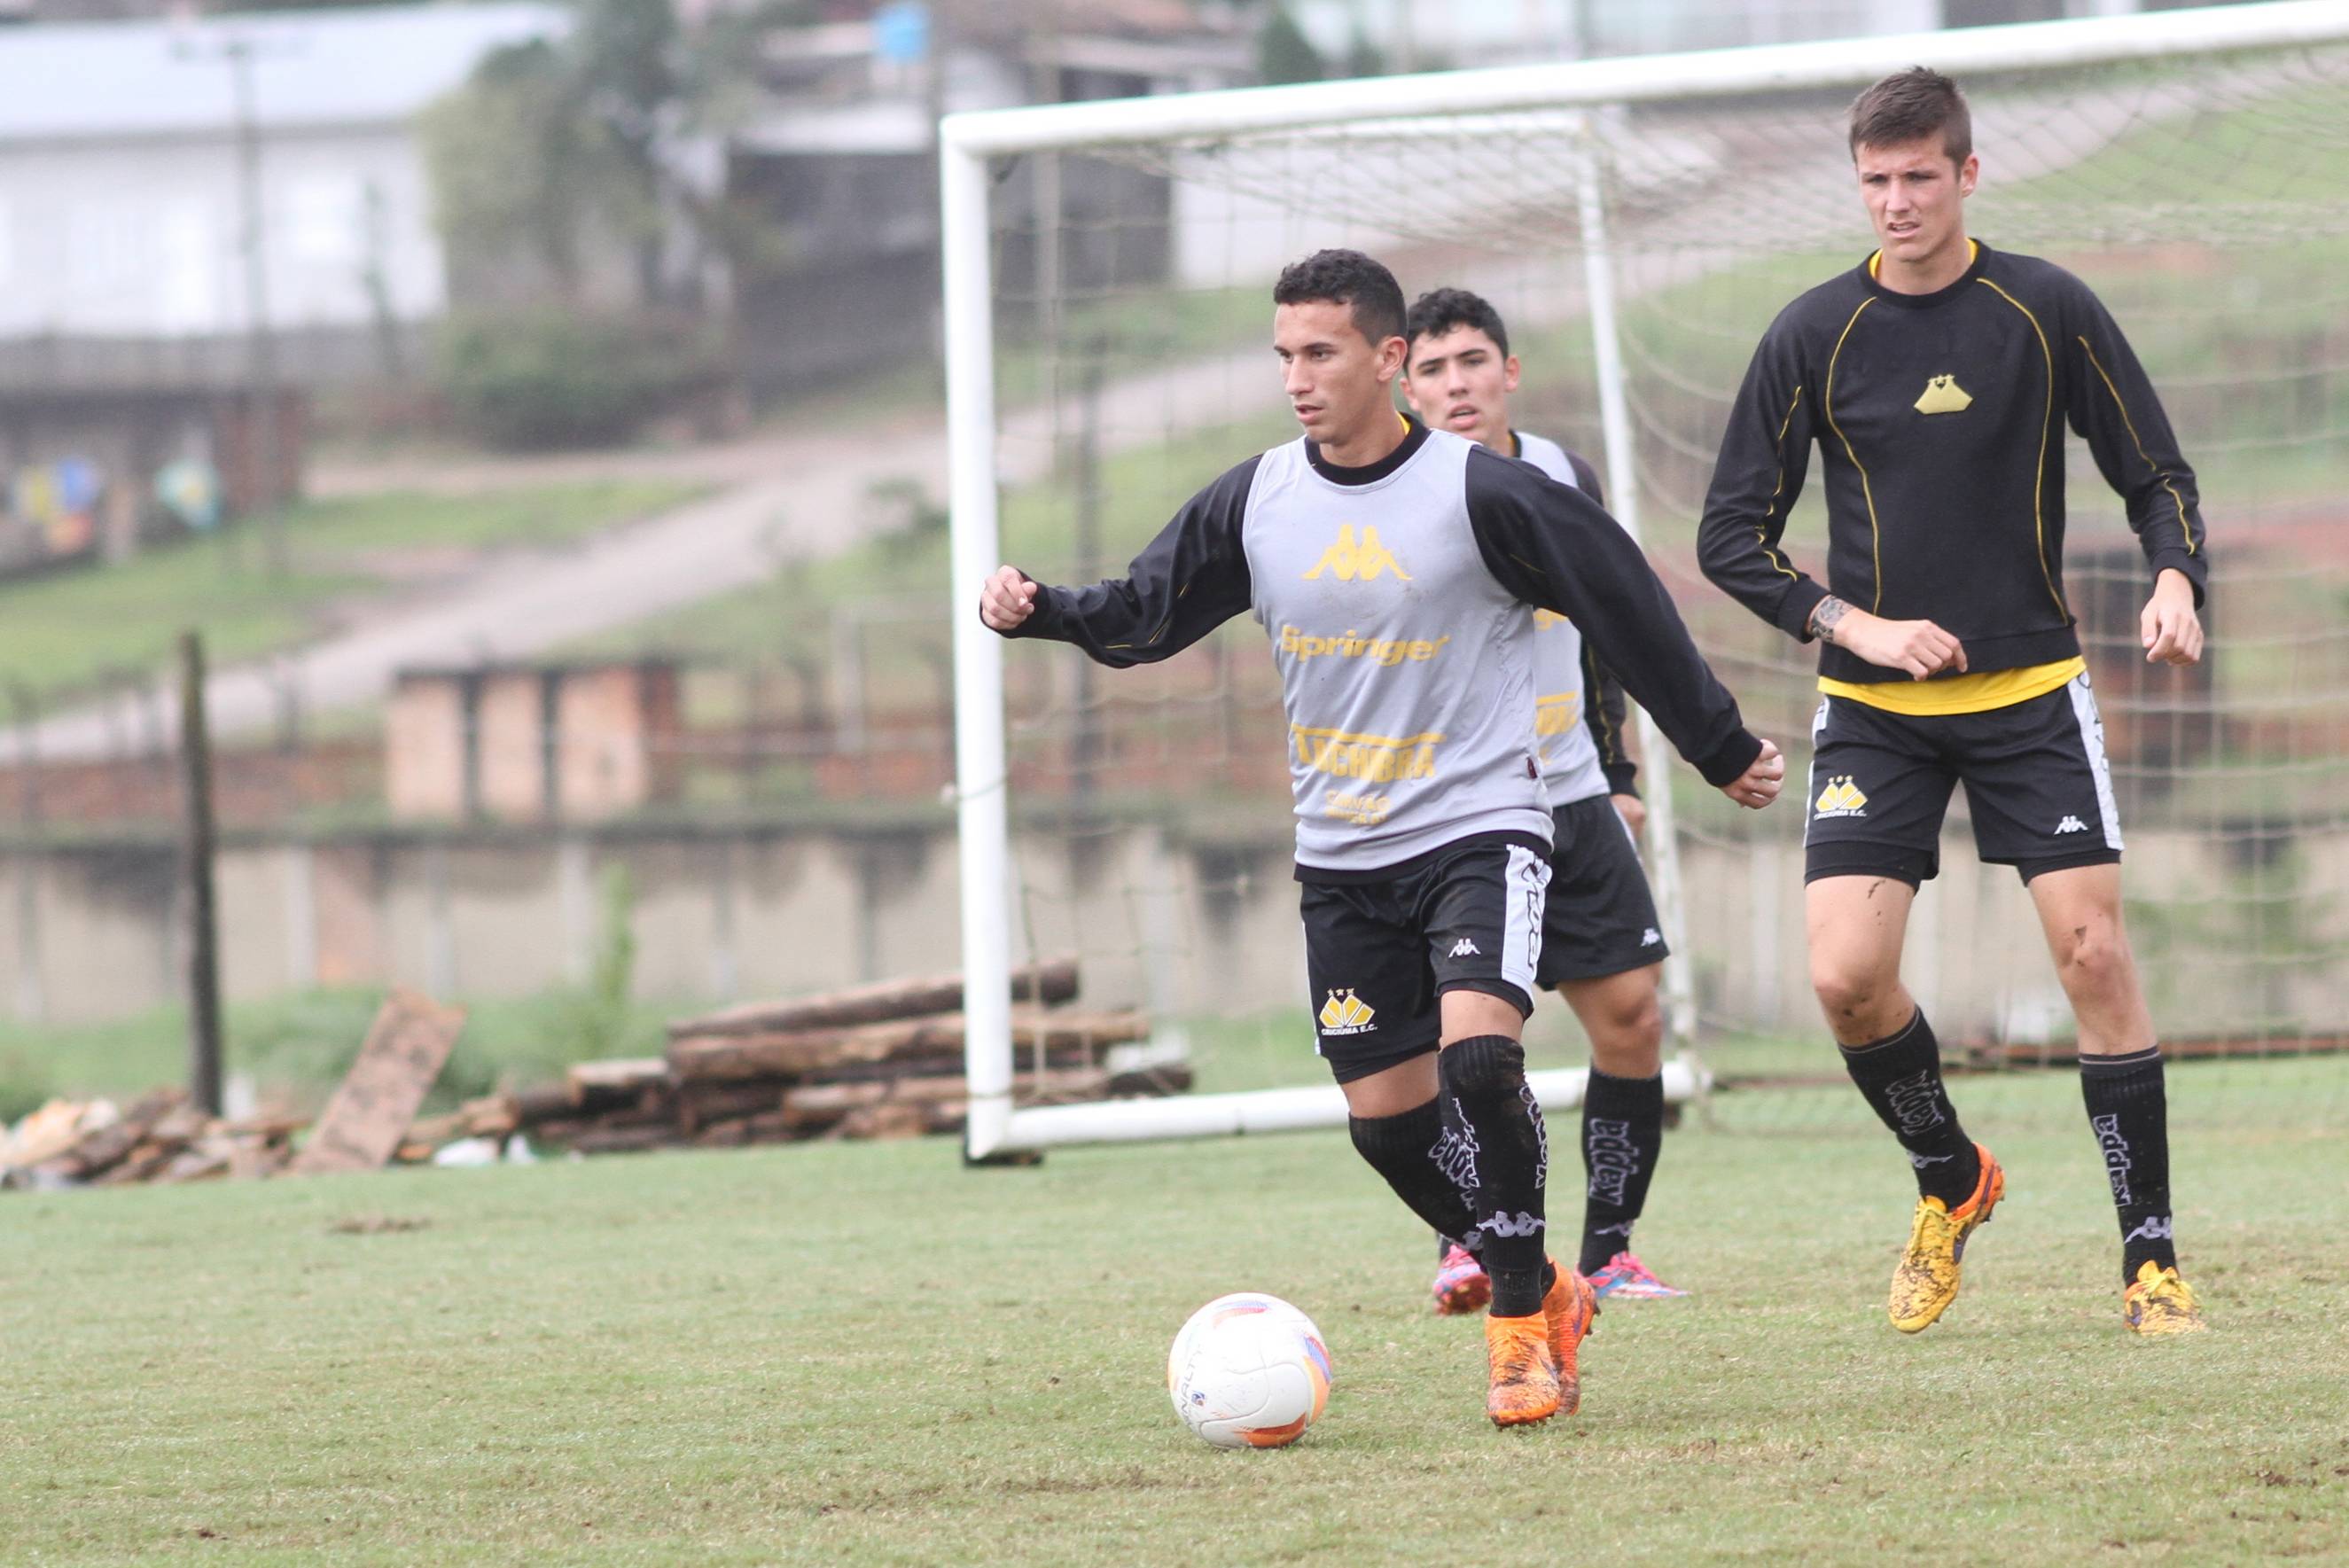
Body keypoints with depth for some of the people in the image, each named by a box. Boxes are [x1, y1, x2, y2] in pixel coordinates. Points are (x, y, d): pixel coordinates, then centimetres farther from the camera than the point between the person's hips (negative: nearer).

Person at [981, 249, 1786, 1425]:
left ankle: (1518, 1318, -10)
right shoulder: (1255, 503, 0)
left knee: (1478, 1051, -25)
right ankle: (1539, 1294, 25)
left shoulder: (1481, 494, -12)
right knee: (1387, 1114, 5)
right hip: (1341, 857, 5)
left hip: (1479, 829, -5)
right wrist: (1039, 610, -15)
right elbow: (1144, 614, 7)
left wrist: (1723, 749, 4)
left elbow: (1622, 603, -3)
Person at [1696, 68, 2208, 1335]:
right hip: (1873, 708, 1)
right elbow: (1731, 537, 2)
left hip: (2032, 693, 0)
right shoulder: (1815, 336, -2)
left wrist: (2175, 580, -15)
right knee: (1846, 978, -11)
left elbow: (2156, 476, 6)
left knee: (2094, 953, -9)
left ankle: (2150, 1256, 1)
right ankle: (1950, 1182, 17)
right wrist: (1858, 626, -11)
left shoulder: (2048, 311, -2)